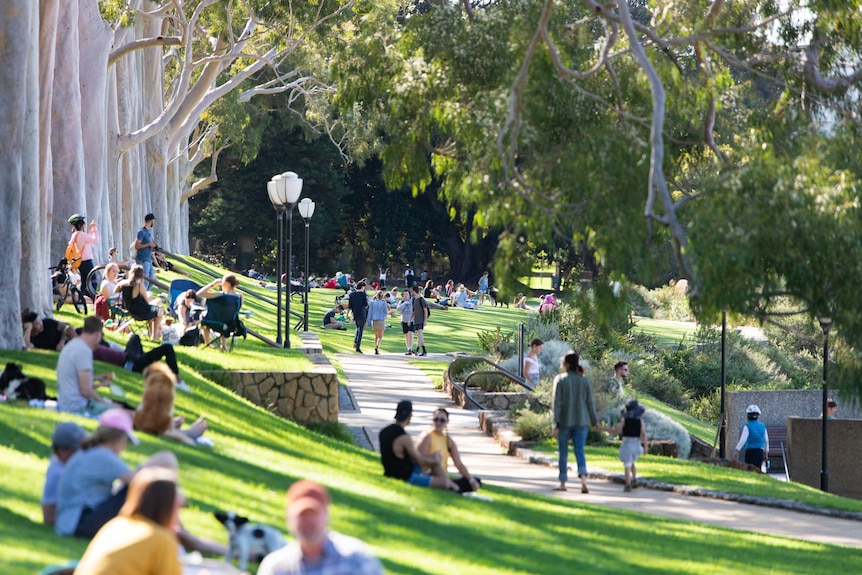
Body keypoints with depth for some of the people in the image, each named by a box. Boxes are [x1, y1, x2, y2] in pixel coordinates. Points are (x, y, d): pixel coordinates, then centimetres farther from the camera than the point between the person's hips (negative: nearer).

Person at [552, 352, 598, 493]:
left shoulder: (560, 380, -6)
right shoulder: (585, 381, 2)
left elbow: (557, 402, -11)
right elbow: (590, 403, 3)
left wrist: (555, 422, -12)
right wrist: (594, 421, 13)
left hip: (564, 422, -2)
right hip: (581, 421, 2)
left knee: (563, 452, 11)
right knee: (579, 451, -1)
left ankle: (563, 483, 15)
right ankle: (583, 479, -23)